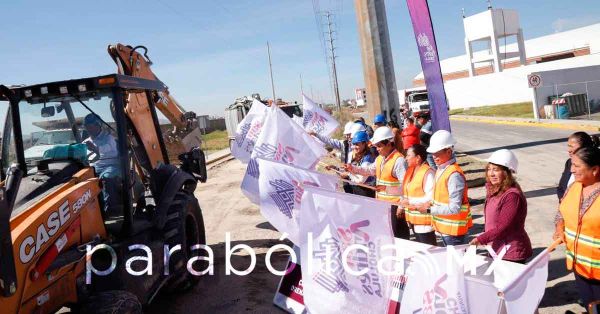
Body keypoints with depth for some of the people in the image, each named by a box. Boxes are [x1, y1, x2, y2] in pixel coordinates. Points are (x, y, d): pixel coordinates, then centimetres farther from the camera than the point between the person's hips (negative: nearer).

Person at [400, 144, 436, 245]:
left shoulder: (428, 173, -18)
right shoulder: (410, 170, 11)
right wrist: (404, 201, 3)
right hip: (414, 217, 9)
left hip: (424, 219, -9)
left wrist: (411, 203, -20)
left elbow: (430, 197, -23)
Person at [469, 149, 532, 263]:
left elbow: (503, 227, -23)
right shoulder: (493, 190, 7)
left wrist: (481, 239, -21)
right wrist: (485, 238, 4)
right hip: (498, 250, 9)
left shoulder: (512, 195, -21)